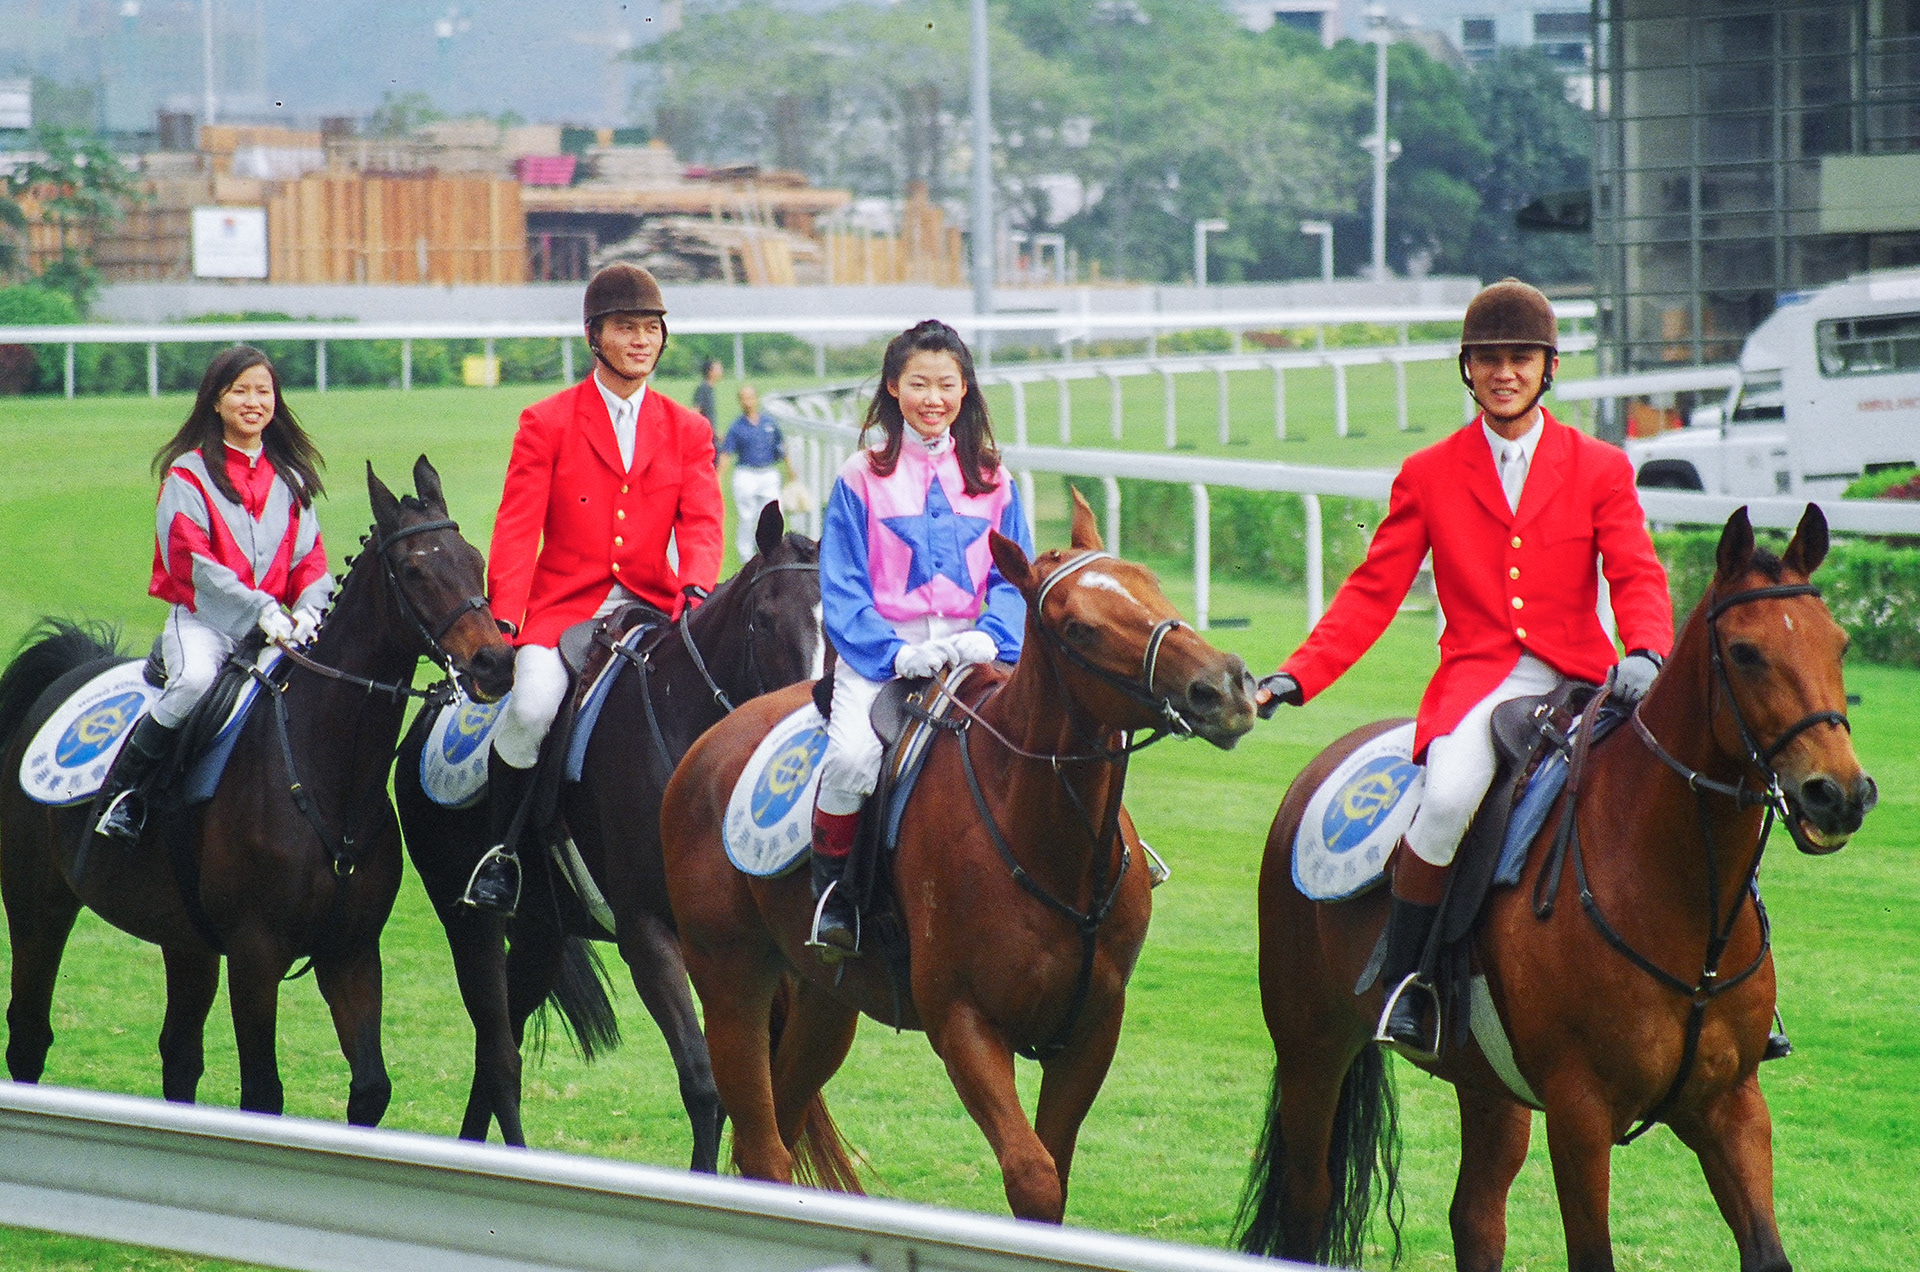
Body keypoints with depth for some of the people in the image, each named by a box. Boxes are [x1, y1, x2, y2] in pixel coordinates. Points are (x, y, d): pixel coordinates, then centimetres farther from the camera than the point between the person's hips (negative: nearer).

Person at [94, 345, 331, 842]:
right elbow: (191, 561, -10)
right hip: (202, 619, -4)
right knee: (196, 678, -35)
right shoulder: (188, 475, 1)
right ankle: (119, 787, -19)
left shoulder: (291, 480, 17)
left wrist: (306, 611, -12)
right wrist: (261, 610, -20)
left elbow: (310, 558, 11)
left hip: (277, 624, 4)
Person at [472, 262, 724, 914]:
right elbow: (516, 530, -1)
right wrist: (503, 619, -15)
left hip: (650, 610, 2)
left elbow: (700, 524, 2)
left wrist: (697, 590, -21)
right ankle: (501, 846, -8)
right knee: (532, 706, -29)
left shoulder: (687, 431, 13)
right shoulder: (546, 424, 5)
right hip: (562, 608, -2)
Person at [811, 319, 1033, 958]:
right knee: (853, 756, -31)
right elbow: (841, 590, 0)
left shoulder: (991, 480, 14)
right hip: (878, 649, -3)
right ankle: (829, 889, -7)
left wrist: (990, 637, -12)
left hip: (969, 649, 3)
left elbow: (1015, 580, 9)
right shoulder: (862, 478, 5)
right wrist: (895, 653, -15)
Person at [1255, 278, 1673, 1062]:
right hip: (1476, 683, -1)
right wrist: (1294, 679, -5)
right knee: (1449, 796, -35)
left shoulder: (1600, 470, 11)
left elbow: (1637, 579, 0)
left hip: (1578, 686, 1)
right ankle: (1401, 979, -16)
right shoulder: (1429, 476, 11)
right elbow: (1372, 594, 8)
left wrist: (1646, 653, -23)